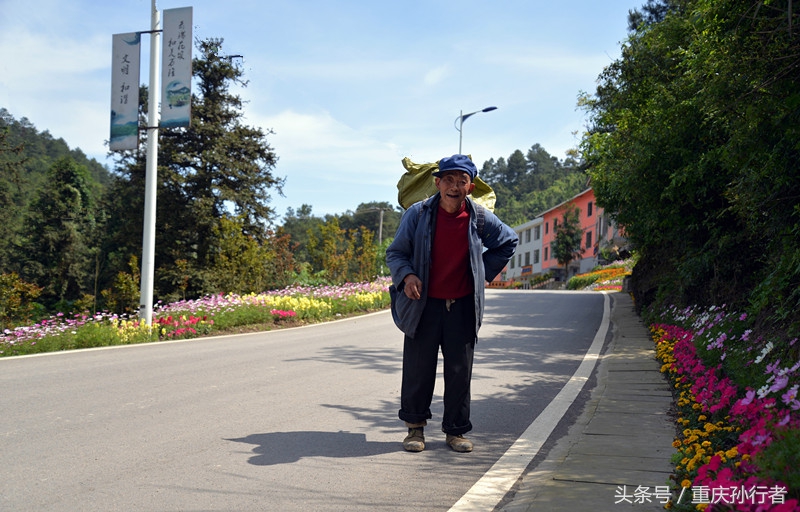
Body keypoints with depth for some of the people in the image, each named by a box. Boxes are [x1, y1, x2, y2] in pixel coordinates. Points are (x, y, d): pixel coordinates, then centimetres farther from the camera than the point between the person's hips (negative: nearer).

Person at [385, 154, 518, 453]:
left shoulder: (481, 219, 0)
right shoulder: (418, 214, -6)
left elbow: (508, 243, 18)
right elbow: (395, 252, 3)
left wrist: (484, 274, 11)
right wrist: (406, 275, -17)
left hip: (462, 307, 1)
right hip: (424, 305, -1)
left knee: (460, 371, 6)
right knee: (418, 368, 4)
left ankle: (456, 430, 20)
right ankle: (415, 426, 22)